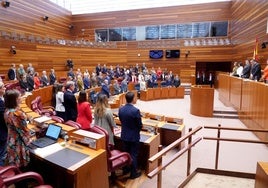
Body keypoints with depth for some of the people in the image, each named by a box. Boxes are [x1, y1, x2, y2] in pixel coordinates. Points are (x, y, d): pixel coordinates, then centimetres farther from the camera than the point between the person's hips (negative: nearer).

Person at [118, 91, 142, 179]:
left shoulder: (121, 109, -6)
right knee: (133, 155, 9)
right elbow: (140, 125, -15)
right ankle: (133, 173, 22)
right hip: (134, 136, -5)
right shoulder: (136, 110, -24)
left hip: (124, 135, 6)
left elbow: (121, 121, 5)